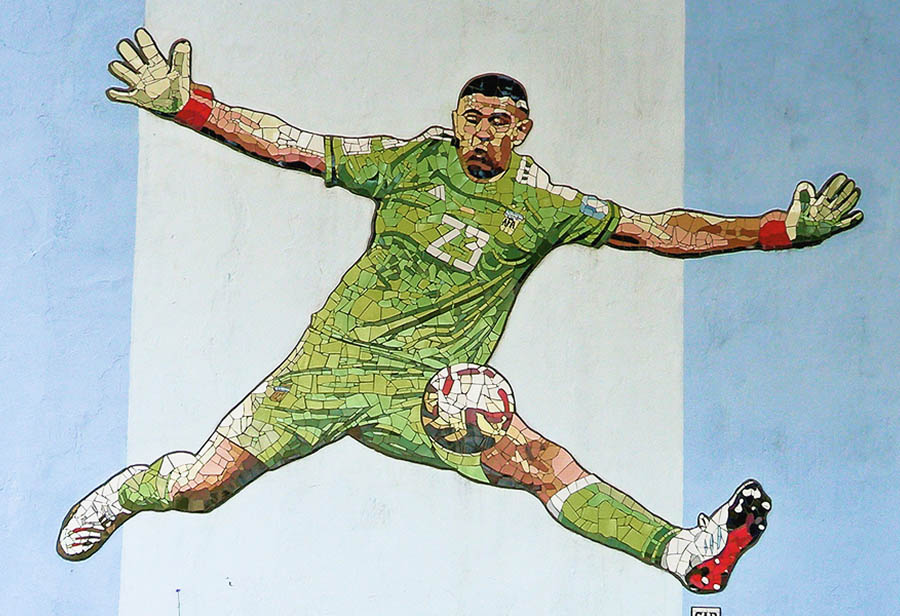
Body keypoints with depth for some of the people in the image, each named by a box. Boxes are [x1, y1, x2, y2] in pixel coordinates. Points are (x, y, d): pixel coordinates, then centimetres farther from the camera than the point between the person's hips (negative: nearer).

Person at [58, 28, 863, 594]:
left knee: (544, 463, -25)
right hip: (335, 360, 0)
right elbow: (289, 145, 2)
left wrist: (781, 229, 1)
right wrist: (182, 103, -4)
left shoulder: (543, 207, 5)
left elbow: (663, 231, 5)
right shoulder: (411, 162, 3)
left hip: (432, 390, 0)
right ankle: (132, 489, 31)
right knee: (200, 484, -2)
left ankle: (687, 553, -26)